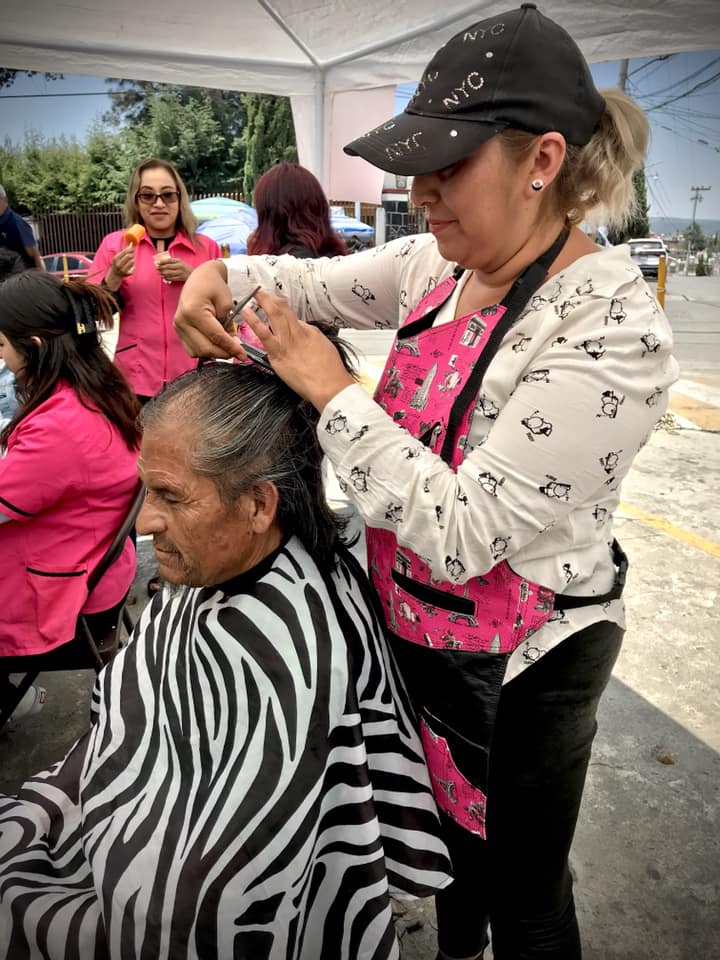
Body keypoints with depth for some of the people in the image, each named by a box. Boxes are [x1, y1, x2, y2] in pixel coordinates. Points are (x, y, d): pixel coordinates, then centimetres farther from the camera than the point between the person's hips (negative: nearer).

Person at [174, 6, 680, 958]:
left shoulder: (612, 330, -28)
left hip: (519, 664, -7)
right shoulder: (439, 265, -4)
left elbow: (462, 531, -31)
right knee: (450, 820, 33)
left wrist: (329, 389, -26)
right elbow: (315, 280, 10)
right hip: (419, 623, 8)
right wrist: (217, 276, -10)